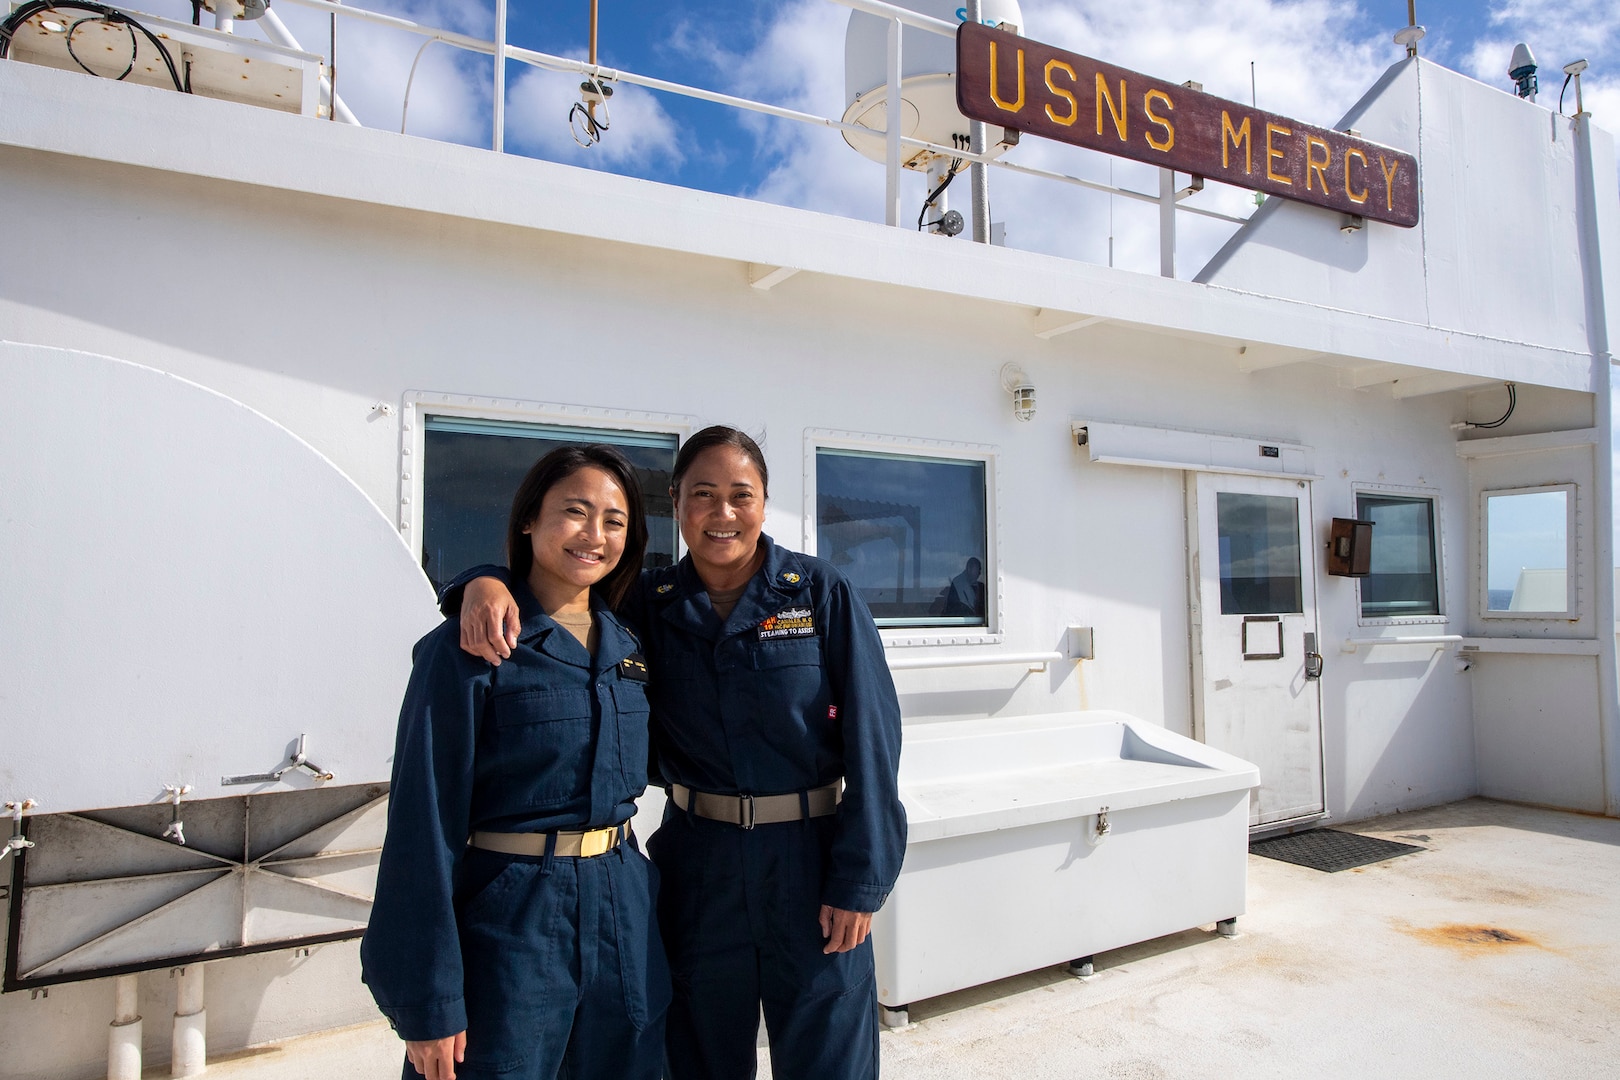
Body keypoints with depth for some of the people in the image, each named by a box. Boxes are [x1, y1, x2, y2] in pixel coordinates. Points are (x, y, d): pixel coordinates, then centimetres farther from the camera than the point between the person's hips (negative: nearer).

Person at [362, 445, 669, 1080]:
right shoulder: (470, 647, -12)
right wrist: (428, 1003, -13)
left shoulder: (626, 645, 6)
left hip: (624, 912, 6)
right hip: (511, 924, -6)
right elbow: (427, 822, -13)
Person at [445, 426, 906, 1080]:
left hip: (811, 857, -2)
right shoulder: (650, 604, 1)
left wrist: (859, 881, -11)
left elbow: (870, 735, -9)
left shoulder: (821, 594, -7)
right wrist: (486, 583, -20)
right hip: (697, 860, 3)